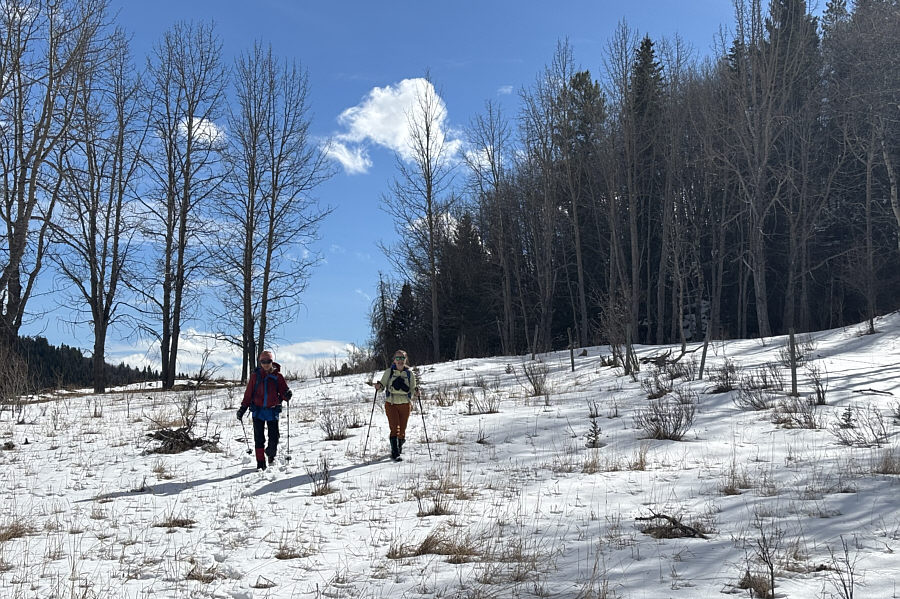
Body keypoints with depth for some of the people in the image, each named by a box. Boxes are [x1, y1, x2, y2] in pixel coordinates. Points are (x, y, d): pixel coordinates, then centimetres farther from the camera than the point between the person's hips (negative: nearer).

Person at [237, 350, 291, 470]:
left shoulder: (277, 376, 1)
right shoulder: (255, 375, 3)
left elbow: (283, 392, 1)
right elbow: (248, 393, 7)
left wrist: (286, 395, -22)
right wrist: (243, 408, 3)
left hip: (273, 411, -1)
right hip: (258, 411, 1)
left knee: (274, 438, -2)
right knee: (259, 438, -1)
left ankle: (271, 455, 27)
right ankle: (260, 462, 9)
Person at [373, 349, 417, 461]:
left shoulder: (410, 373, 4)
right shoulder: (389, 372, 1)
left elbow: (412, 390, 10)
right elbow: (382, 387, 2)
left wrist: (416, 391, -12)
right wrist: (379, 387, -20)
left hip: (405, 404, 2)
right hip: (391, 404, -2)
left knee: (402, 429, 7)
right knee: (394, 428, -14)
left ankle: (399, 447, 32)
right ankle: (395, 453, -13)